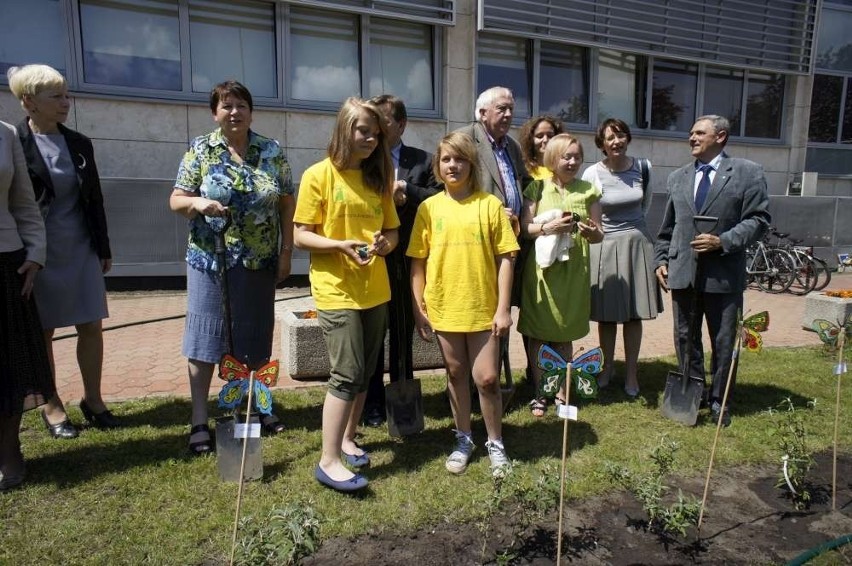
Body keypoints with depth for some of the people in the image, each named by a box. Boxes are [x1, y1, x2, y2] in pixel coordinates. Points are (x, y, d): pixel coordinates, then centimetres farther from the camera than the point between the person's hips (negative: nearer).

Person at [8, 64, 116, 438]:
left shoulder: (79, 144, 7)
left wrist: (104, 249, 11)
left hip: (82, 249, 4)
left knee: (91, 326, 5)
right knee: (42, 332, 8)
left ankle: (92, 399, 20)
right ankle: (51, 405, 23)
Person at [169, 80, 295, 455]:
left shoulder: (272, 152, 4)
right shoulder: (200, 150, 1)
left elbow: (287, 204, 6)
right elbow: (176, 200, 0)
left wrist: (286, 251, 0)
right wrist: (198, 203, -22)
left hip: (259, 262, 2)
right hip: (210, 260, -1)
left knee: (256, 339, 11)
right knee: (204, 339, 2)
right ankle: (199, 421, 13)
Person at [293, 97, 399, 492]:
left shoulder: (378, 178, 10)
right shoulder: (319, 175, -6)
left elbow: (392, 230, 14)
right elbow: (301, 236, -8)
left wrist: (385, 243, -10)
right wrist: (340, 245, -24)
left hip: (375, 290, 6)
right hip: (336, 289, -6)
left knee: (365, 372, 13)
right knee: (347, 374, -8)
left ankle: (347, 439, 32)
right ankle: (329, 462, 3)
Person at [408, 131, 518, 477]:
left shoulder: (490, 204, -2)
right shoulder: (429, 207, 2)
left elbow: (505, 259, -3)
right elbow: (418, 261, 4)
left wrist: (503, 308, -7)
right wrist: (418, 307, 0)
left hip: (483, 308, -2)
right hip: (444, 307, 2)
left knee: (487, 378, 2)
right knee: (456, 375, 14)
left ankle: (495, 444, 23)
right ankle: (464, 440, 31)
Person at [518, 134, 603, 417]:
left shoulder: (588, 190, 7)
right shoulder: (537, 187, 2)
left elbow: (599, 233, 7)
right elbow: (525, 227, -3)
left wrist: (592, 232, -15)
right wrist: (549, 227, -20)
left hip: (573, 270, 1)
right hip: (542, 267, -1)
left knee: (564, 335, 10)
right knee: (538, 333, 3)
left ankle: (562, 392, 23)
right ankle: (539, 393, 16)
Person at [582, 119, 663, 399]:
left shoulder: (643, 167, 0)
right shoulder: (592, 173, -9)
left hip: (637, 243, 2)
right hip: (604, 246, -2)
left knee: (634, 314, 7)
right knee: (606, 314, 7)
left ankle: (632, 374, 19)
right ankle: (607, 369, 25)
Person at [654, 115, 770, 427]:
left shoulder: (747, 173, 1)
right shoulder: (677, 178, 13)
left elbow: (759, 219, -5)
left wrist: (723, 241, -16)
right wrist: (660, 260, 6)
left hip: (724, 272, -3)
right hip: (683, 271, 4)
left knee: (723, 342, 7)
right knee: (685, 339, 12)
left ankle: (718, 400, 24)